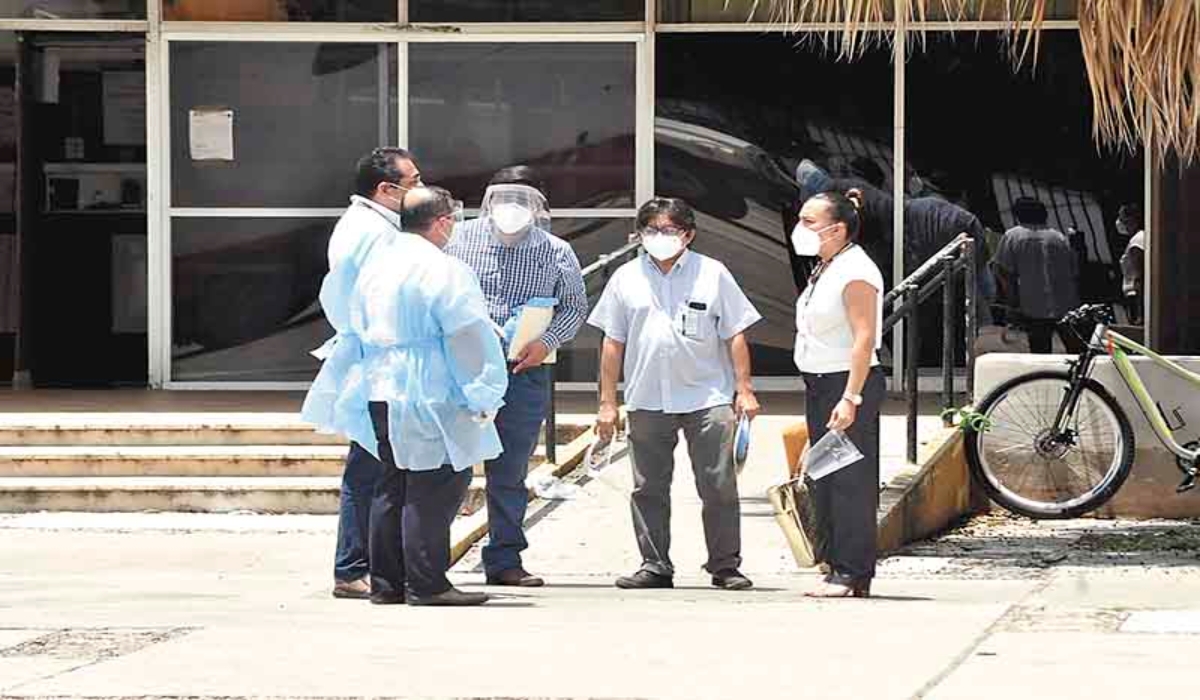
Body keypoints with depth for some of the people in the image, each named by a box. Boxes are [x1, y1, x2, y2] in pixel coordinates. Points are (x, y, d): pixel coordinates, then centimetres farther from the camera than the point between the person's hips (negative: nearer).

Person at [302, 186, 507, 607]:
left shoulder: (375, 257, 10)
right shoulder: (444, 272, -13)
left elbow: (333, 296, 23)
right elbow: (470, 339, -14)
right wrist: (483, 398, -7)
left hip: (376, 390, 8)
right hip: (429, 398, -8)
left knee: (393, 485, 14)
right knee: (434, 488, -4)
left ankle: (386, 583, 16)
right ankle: (426, 583, -6)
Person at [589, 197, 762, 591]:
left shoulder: (712, 275, 5)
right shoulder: (626, 278, 10)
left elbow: (735, 336, 6)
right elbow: (613, 342, 11)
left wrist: (744, 389, 0)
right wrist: (607, 402, 8)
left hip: (707, 399, -2)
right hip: (647, 400, 2)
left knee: (719, 486, -4)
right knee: (648, 489, 4)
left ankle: (725, 566, 3)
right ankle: (654, 566, 12)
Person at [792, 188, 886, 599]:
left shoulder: (855, 271, -14)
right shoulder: (824, 269, 16)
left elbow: (865, 338, -20)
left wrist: (850, 398, -26)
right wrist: (833, 396, 17)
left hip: (849, 382, -10)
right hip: (820, 383, 10)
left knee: (850, 480, -9)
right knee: (824, 480, 11)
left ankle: (852, 574, -7)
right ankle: (837, 568, 16)